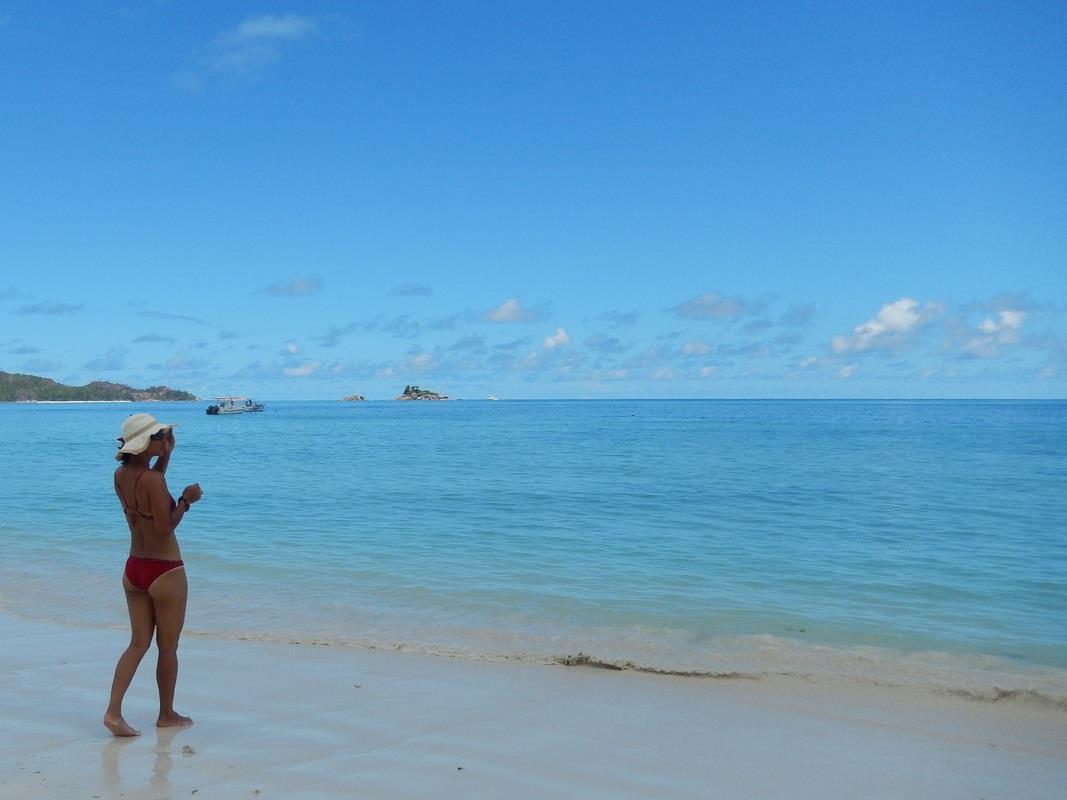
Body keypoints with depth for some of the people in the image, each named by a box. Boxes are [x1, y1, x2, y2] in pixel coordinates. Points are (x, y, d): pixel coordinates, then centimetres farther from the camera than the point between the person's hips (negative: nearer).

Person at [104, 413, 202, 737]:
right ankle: (167, 715, 22)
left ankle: (113, 710, 2)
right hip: (165, 572, -7)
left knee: (138, 643, 14)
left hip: (133, 569, 7)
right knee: (168, 647, 9)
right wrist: (186, 499, -11)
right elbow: (165, 527, -21)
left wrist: (165, 456, 15)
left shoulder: (120, 475, 2)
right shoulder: (153, 479, -22)